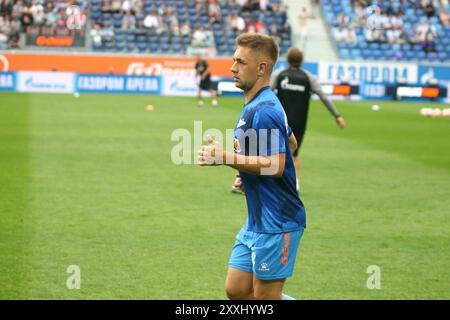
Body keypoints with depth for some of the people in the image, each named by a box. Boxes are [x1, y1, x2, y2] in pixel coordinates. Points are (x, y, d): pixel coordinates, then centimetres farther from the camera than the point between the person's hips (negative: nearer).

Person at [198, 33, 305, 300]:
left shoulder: (264, 111, -19)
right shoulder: (255, 105, 14)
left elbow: (275, 165, -26)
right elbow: (291, 142, 28)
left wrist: (226, 158, -23)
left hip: (276, 223, -10)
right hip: (256, 221, 10)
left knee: (265, 296, -2)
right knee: (236, 290, 11)